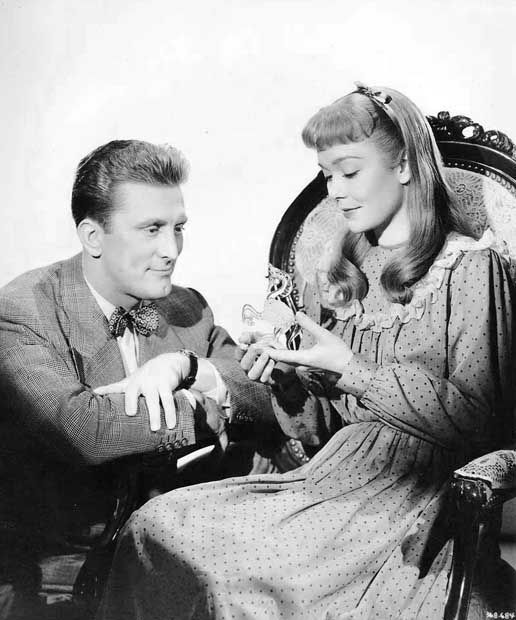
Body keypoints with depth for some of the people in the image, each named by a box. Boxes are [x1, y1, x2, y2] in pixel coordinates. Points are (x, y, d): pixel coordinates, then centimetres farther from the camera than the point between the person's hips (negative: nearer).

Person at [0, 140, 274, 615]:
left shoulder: (189, 308, 4)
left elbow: (267, 396, -1)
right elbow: (80, 430, -26)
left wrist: (185, 366, -19)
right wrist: (217, 404, -16)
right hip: (60, 558, -5)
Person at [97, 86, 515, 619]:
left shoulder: (469, 266, -2)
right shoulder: (338, 270, 15)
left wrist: (353, 370, -13)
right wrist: (285, 380, -7)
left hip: (419, 485, -5)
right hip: (337, 468, 6)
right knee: (154, 525, -18)